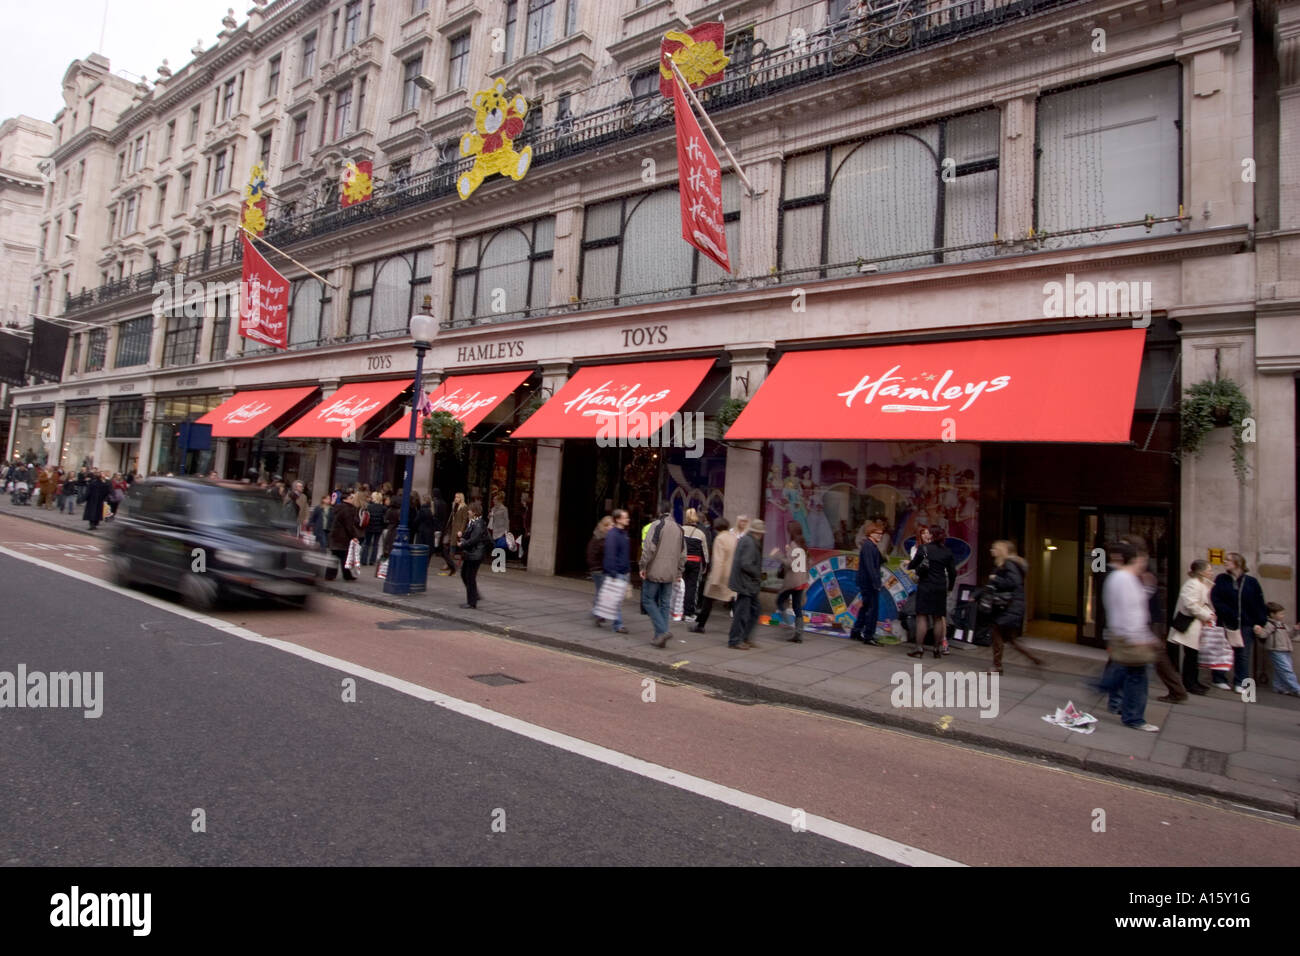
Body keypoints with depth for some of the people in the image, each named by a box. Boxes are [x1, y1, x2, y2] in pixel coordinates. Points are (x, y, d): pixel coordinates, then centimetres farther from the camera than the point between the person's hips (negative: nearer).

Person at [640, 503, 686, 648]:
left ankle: (662, 630, -9)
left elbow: (649, 548, -17)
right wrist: (679, 572, 19)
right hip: (670, 574, 6)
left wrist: (643, 567, -9)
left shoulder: (657, 524, -10)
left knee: (648, 600, 4)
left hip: (654, 571, -6)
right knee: (665, 604, 10)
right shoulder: (679, 528, 11)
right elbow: (683, 553, 14)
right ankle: (660, 636, 11)